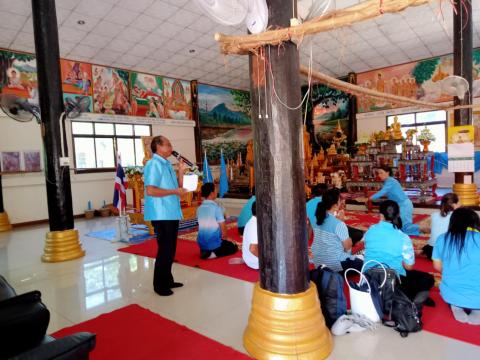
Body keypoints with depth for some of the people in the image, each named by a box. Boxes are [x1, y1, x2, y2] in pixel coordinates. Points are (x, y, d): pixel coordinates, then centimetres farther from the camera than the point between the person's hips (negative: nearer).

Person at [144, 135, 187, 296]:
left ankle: (167, 280, 28)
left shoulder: (167, 165, 14)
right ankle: (159, 285, 13)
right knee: (165, 249, -1)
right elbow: (150, 190, -23)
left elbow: (177, 187, 16)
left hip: (172, 213, 9)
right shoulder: (154, 164, -13)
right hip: (162, 215, -9)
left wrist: (181, 171, 3)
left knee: (170, 249, 15)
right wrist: (174, 192, -18)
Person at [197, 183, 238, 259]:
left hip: (201, 243, 7)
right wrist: (224, 237, 9)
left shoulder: (199, 209, 2)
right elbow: (223, 229, -14)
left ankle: (205, 252, 10)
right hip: (215, 243, -7)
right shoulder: (216, 208, -17)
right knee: (234, 247, 19)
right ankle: (214, 254, -3)